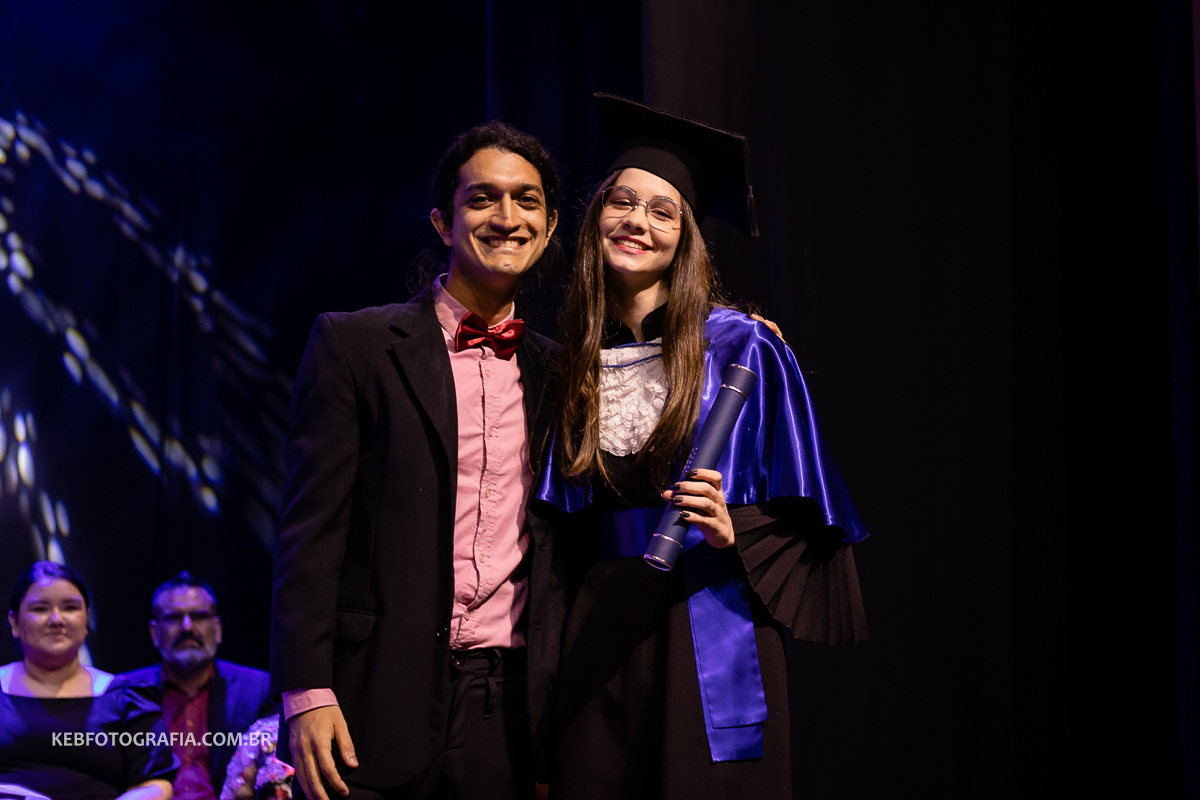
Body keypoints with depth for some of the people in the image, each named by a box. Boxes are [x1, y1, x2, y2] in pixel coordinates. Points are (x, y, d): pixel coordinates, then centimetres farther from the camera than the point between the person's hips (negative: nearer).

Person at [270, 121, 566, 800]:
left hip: (509, 717, 3)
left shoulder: (556, 371, 12)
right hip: (379, 707, -3)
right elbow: (311, 530, -4)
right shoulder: (353, 344, 2)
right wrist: (306, 692, -12)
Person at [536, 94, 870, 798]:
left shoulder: (741, 348, -2)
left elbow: (801, 512, 0)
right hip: (600, 636, 3)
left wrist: (732, 531, -18)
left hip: (711, 629, -3)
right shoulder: (574, 360, 9)